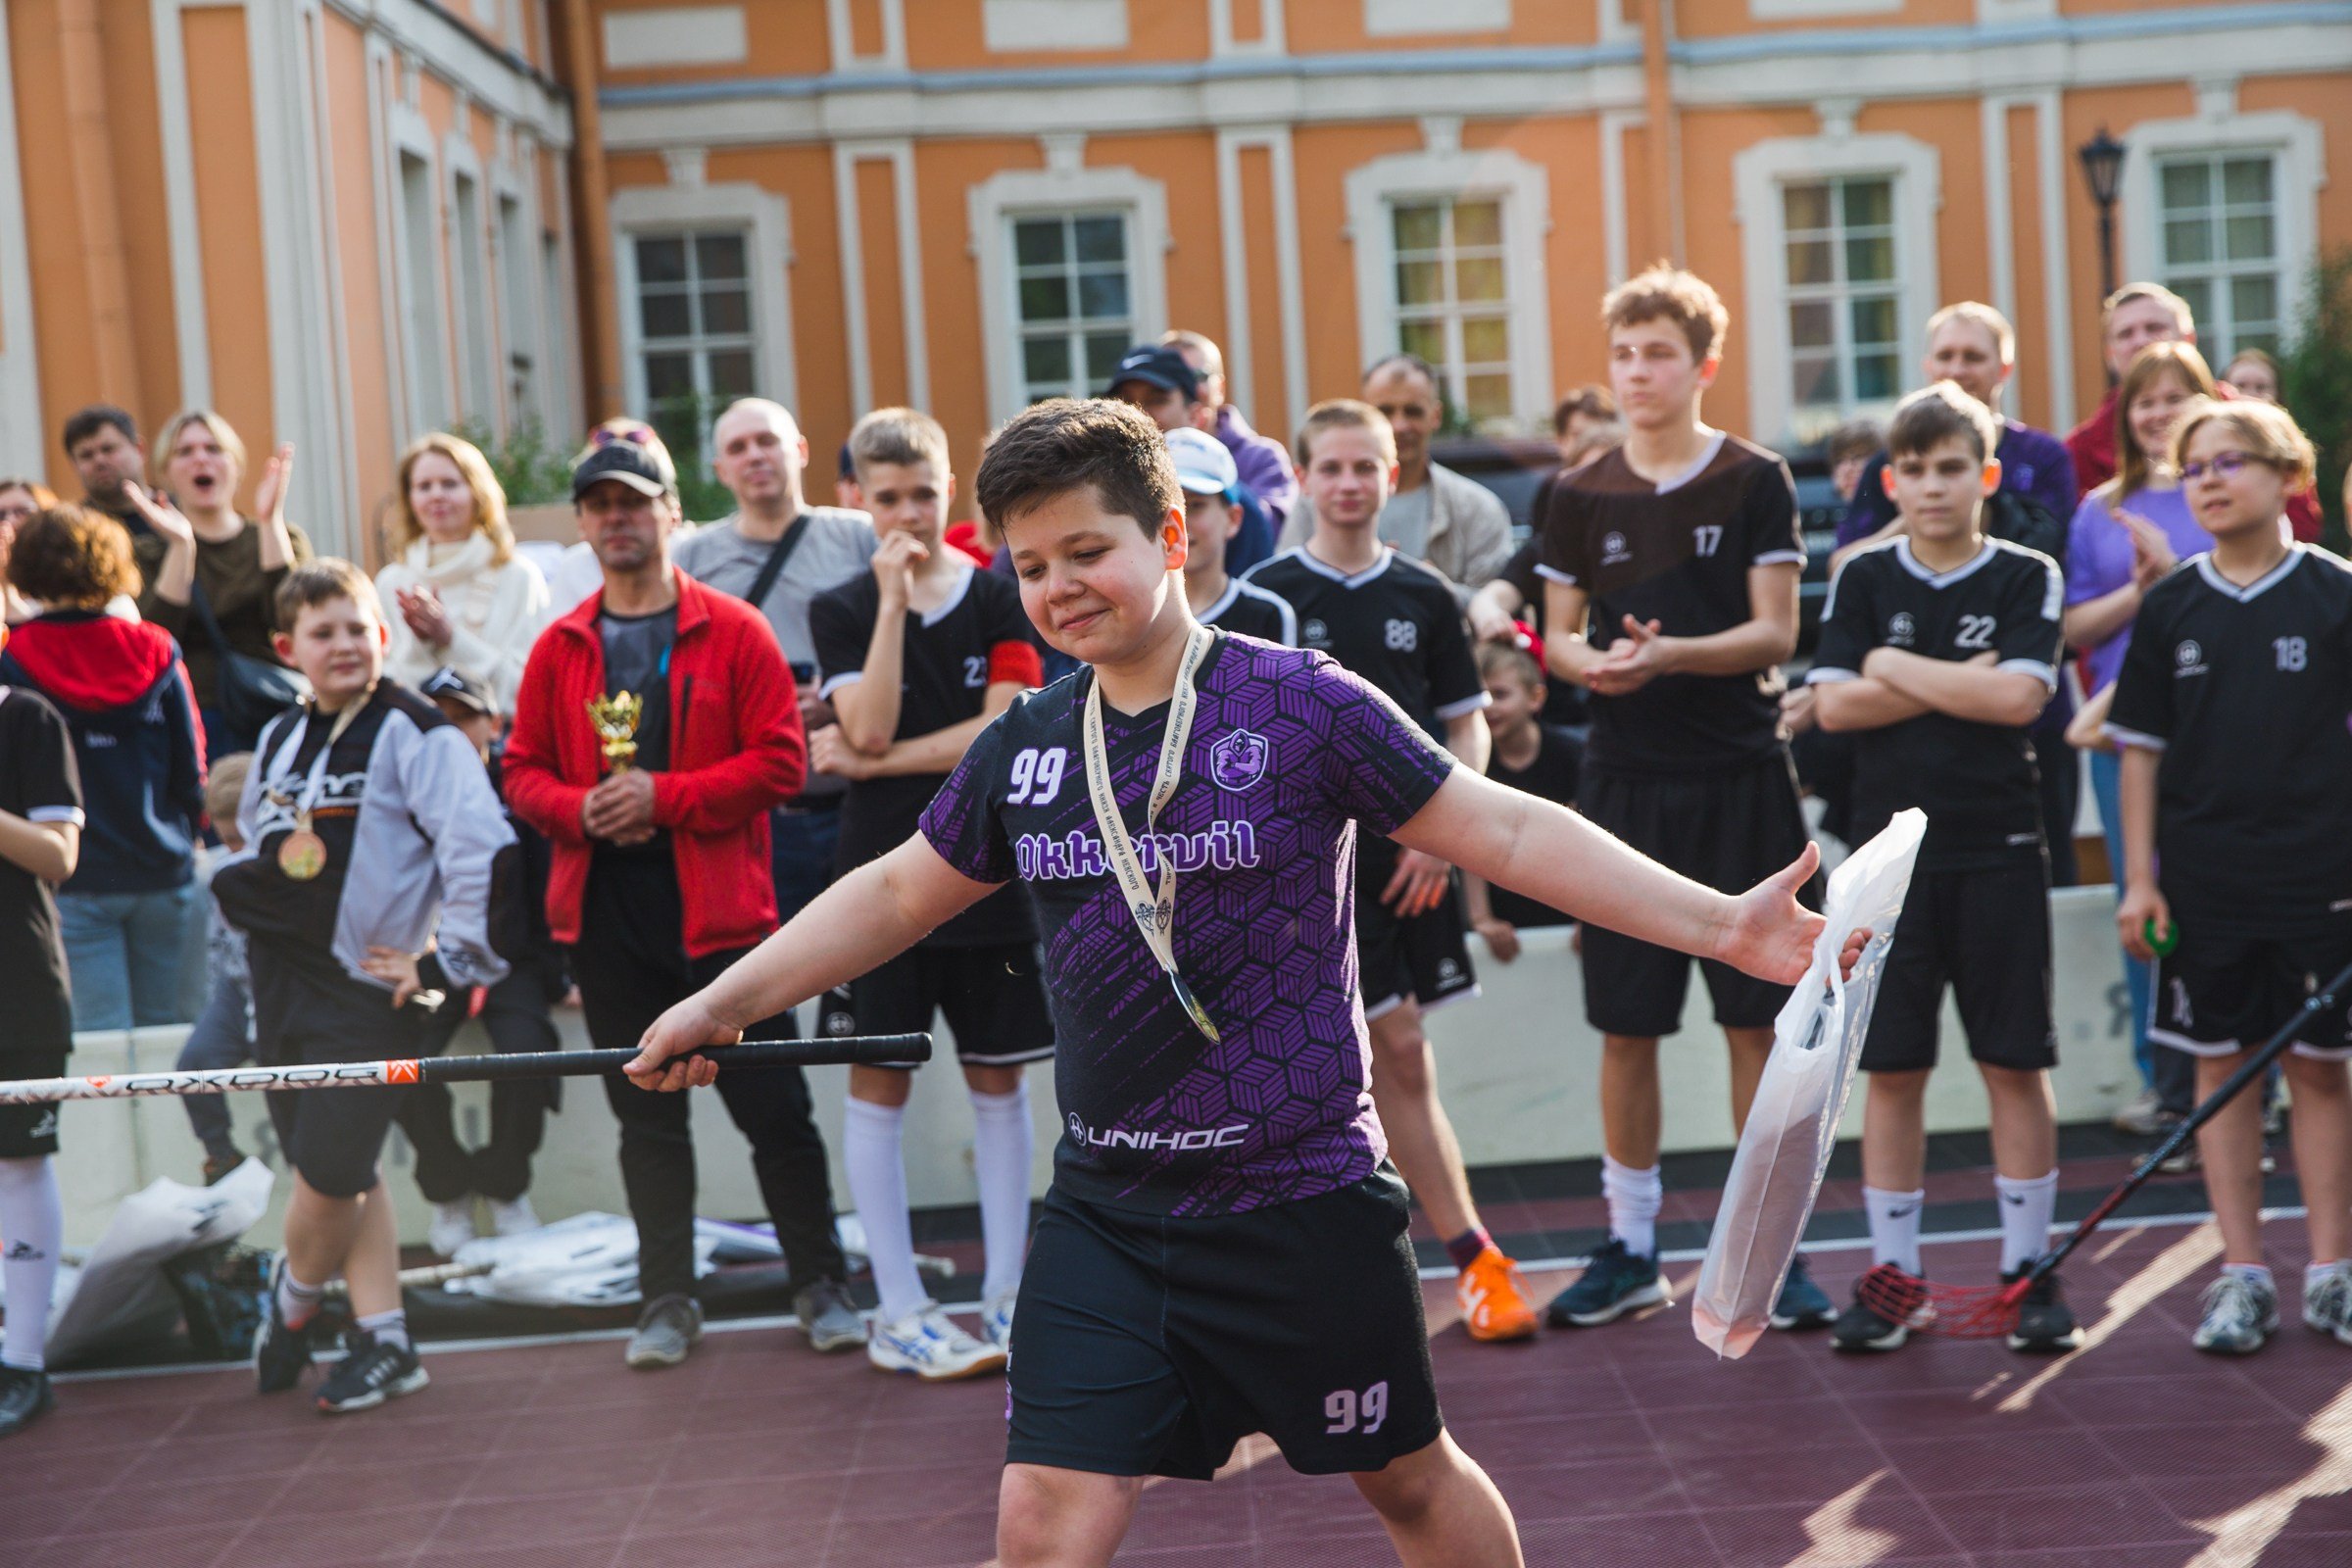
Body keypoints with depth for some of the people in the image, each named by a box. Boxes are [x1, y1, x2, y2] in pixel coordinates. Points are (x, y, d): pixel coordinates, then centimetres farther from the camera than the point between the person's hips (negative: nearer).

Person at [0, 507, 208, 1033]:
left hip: (78, 881, -3)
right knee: (165, 1029, 12)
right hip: (163, 871, 3)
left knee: (101, 1043, 0)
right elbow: (192, 765, 5)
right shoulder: (156, 652, 1)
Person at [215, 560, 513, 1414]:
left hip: (371, 991, -6)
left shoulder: (416, 734, -11)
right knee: (345, 1174, 10)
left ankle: (293, 1298, 22)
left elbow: (483, 850, -18)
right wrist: (245, 889, 13)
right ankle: (384, 1343, 19)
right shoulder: (279, 740, 12)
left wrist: (447, 963, -15)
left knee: (330, 1171, -6)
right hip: (285, 988, 6)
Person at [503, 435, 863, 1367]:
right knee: (647, 1119, 10)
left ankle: (822, 1287, 15)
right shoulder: (559, 648, 9)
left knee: (774, 1108, 0)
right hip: (604, 914, 3)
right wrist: (579, 809, -10)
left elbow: (779, 760, -6)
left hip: (718, 907, -3)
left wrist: (666, 797, -15)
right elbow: (523, 771, 11)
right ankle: (667, 1301, 20)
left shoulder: (733, 631, -1)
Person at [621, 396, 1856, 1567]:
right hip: (1106, 1210, 3)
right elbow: (895, 895, 17)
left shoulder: (1302, 705, -10)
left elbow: (1509, 833, -10)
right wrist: (720, 1004, 18)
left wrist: (1724, 926, -16)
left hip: (1301, 1194, -3)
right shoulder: (1022, 747, 3)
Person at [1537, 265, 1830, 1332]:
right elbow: (1558, 636, 9)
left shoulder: (1755, 482, -1)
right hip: (1625, 782, 2)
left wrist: (1670, 654, -23)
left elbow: (1775, 631, -7)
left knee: (1757, 1020, 2)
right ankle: (1630, 1247, 18)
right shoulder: (1582, 495, 6)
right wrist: (1594, 663, -14)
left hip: (1739, 778, -2)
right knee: (1625, 1026, 6)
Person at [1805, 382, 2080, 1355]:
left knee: (2016, 1065, 3)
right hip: (1892, 851, 1)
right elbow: (1835, 704, -5)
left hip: (1999, 851, -1)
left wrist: (1898, 667, -7)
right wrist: (1962, 683, -10)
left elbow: (2018, 696, -14)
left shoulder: (2027, 579, 1)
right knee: (1891, 1069, 4)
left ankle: (2029, 1268, 13)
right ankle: (1892, 1273, 13)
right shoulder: (1864, 579, 6)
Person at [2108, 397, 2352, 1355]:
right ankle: (2243, 1277, 12)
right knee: (2220, 1064, 5)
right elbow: (2142, 745, 7)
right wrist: (2139, 878, 2)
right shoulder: (2171, 609, 4)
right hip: (2204, 877, 2)